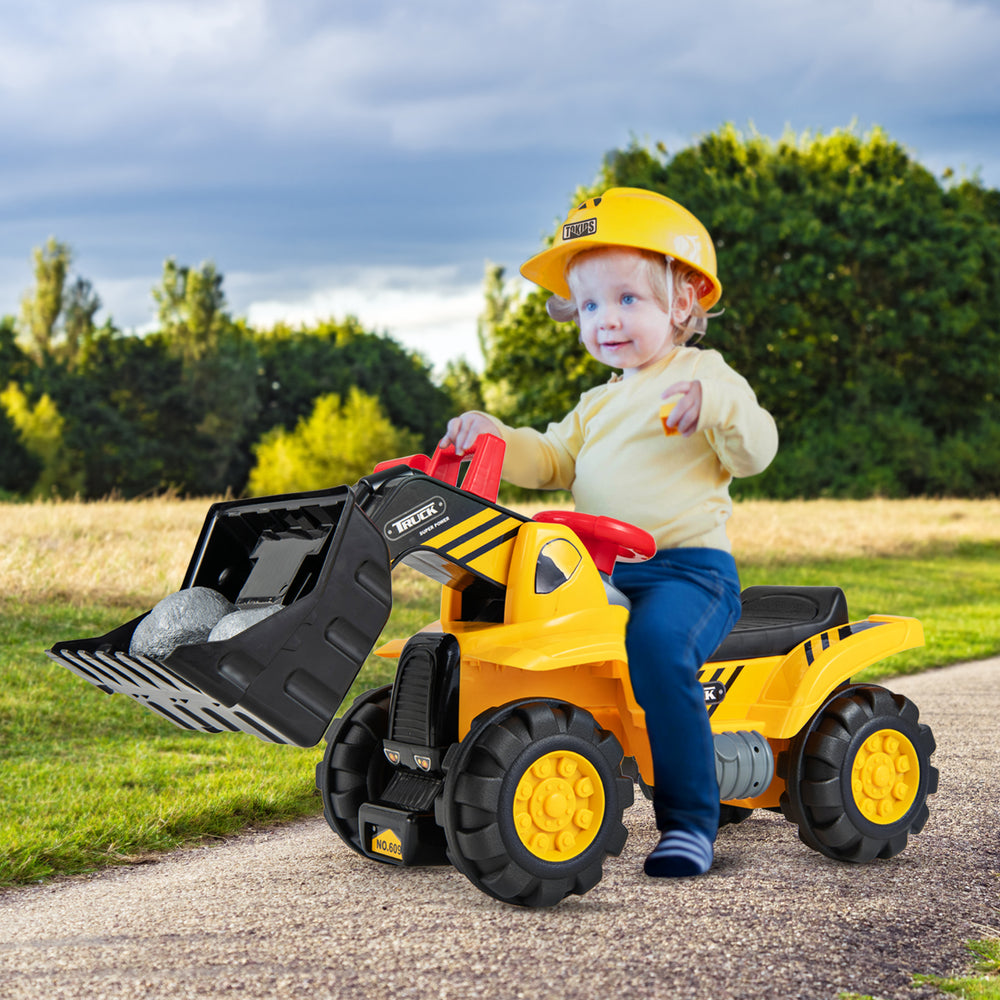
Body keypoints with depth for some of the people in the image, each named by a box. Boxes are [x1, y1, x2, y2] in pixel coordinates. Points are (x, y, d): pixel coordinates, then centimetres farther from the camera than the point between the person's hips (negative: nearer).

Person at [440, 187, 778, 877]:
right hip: (599, 572, 7)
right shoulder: (599, 405, 27)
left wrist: (714, 404, -26)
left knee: (658, 641, -35)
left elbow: (755, 451, -8)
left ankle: (691, 817, -27)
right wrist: (495, 437, 2)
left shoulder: (704, 377, 4)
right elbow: (551, 461, 19)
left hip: (688, 566, -7)